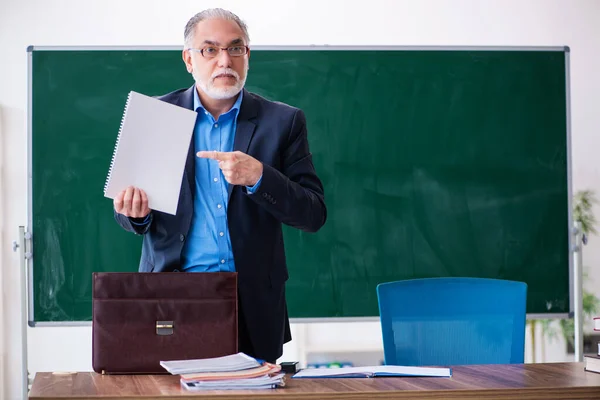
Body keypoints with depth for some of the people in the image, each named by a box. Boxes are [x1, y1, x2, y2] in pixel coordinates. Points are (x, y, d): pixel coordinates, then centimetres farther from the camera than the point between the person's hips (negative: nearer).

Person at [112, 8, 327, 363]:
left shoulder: (282, 121, 4)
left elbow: (314, 215, -1)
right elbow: (127, 212, 9)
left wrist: (258, 177, -17)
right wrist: (136, 212, -15)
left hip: (254, 304, 0)